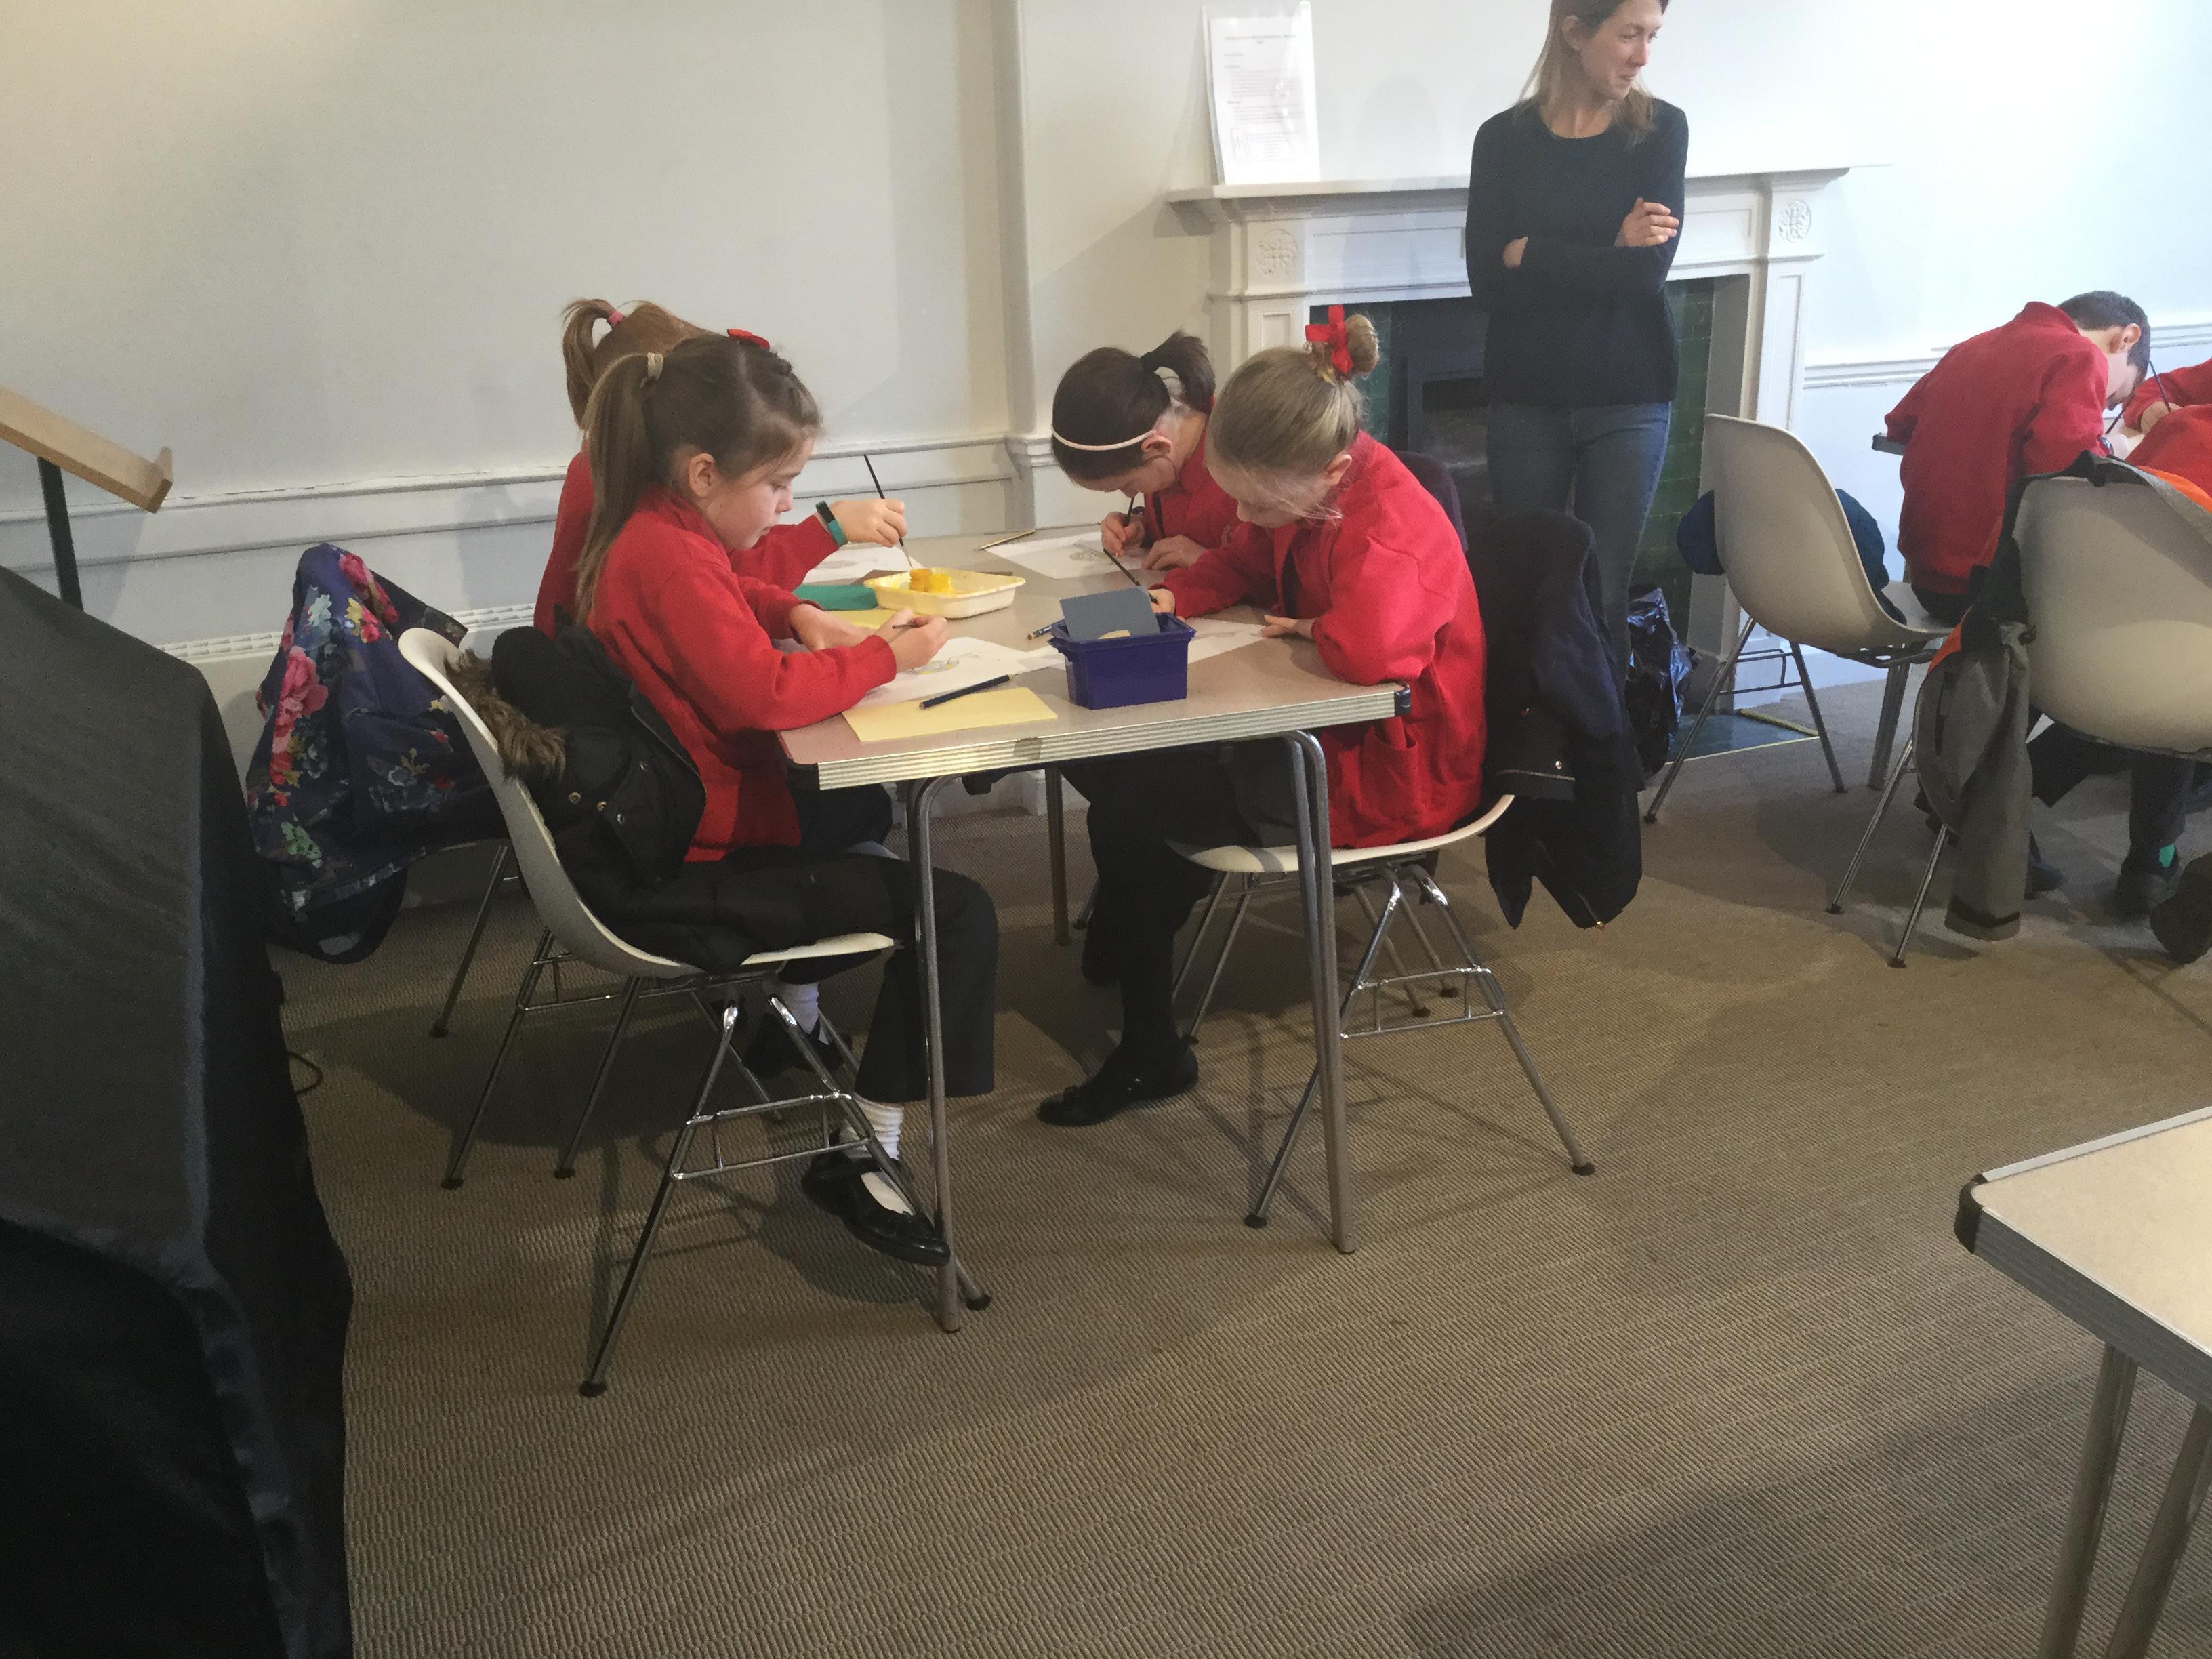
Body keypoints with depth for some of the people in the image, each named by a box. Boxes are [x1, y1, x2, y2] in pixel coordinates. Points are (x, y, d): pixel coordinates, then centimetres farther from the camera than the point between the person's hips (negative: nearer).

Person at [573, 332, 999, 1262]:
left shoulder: (658, 530, 6)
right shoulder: (671, 559, -25)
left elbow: (731, 595, 28)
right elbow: (764, 693, -33)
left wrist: (797, 614, 8)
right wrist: (885, 655, -19)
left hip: (697, 813, 11)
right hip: (708, 863, -11)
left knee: (868, 808, 34)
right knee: (957, 915, -15)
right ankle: (861, 1159, -8)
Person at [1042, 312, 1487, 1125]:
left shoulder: (1392, 524, -28)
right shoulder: (1306, 492, -1)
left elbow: (1368, 649, -48)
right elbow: (1242, 563, 19)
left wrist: (1310, 628, -23)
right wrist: (1174, 595, -4)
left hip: (1387, 779, -9)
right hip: (1322, 731, 10)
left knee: (1123, 806, -10)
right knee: (1111, 759, 7)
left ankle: (1149, 1056, 8)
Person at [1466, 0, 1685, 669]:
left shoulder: (1661, 129, -1)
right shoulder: (1504, 138, 0)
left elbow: (1649, 270, -12)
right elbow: (1487, 279, -10)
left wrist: (1530, 254, -10)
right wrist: (1609, 255, -15)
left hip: (1628, 398, 0)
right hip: (1527, 398, 1)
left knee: (1605, 591, 1)